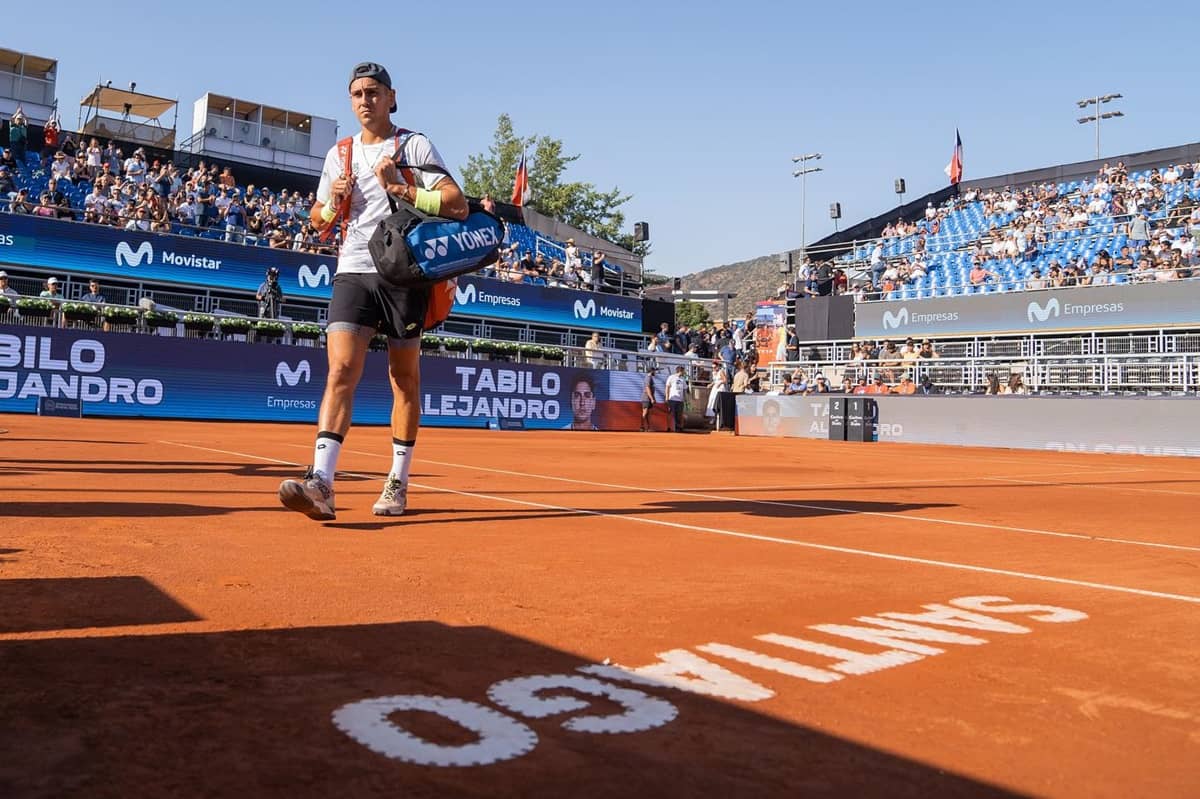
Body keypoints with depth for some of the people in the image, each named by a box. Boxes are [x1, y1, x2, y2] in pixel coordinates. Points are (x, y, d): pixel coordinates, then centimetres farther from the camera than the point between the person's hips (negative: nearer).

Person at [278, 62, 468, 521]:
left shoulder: (415, 146, 6)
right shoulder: (339, 154, 18)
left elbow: (457, 204, -4)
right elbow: (319, 219, 24)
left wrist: (401, 190, -13)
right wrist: (333, 201, 2)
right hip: (353, 271, 3)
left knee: (405, 379, 4)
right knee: (341, 369, -13)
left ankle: (398, 483, 15)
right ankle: (321, 484, -22)